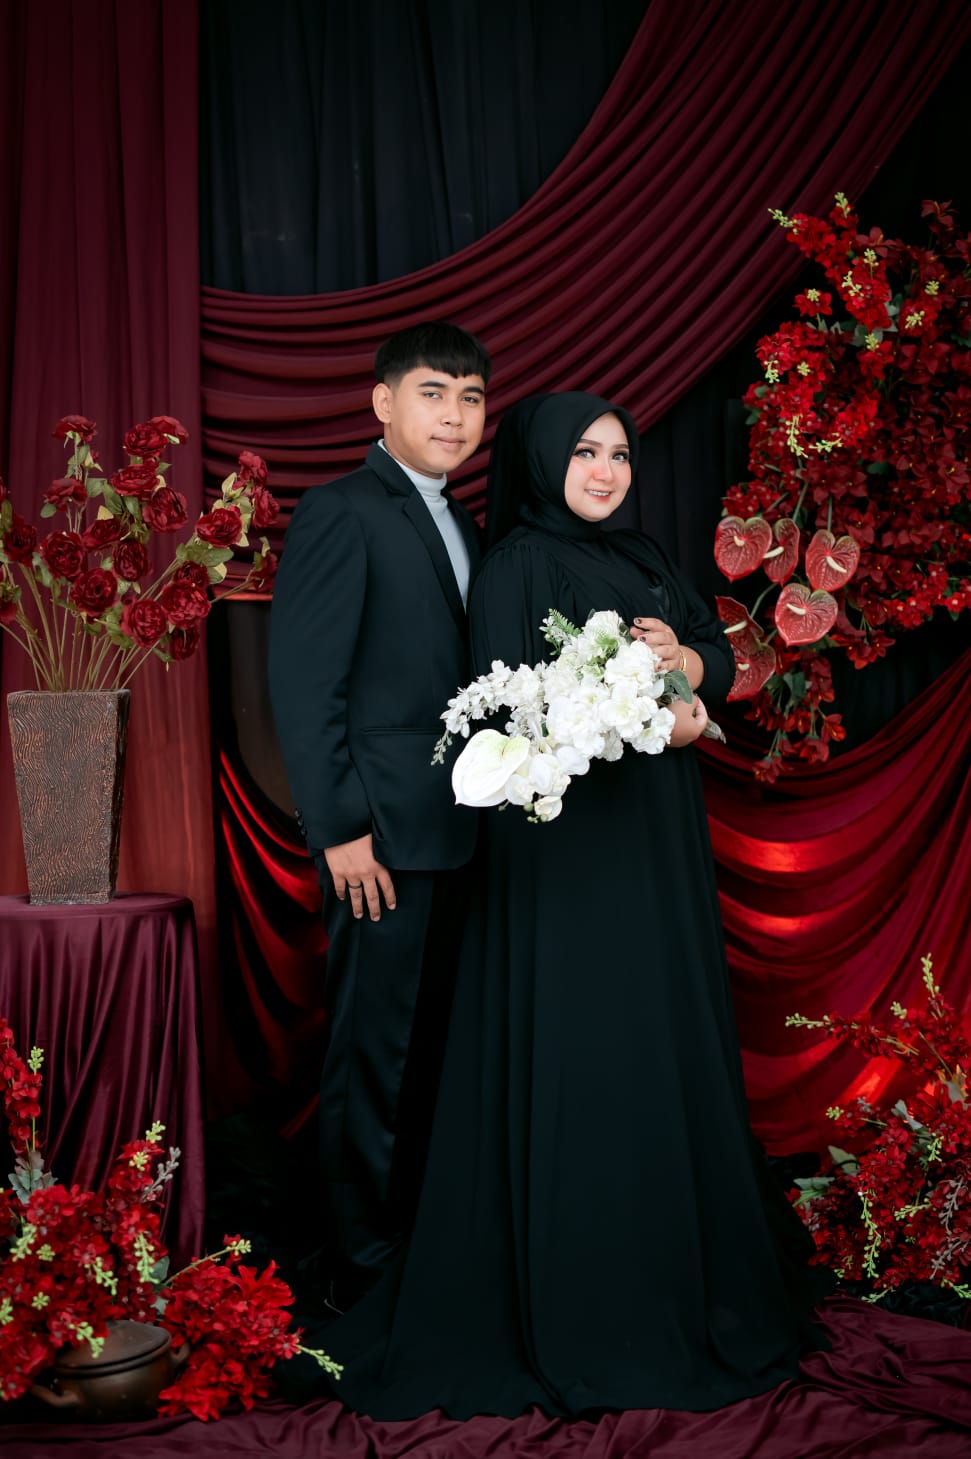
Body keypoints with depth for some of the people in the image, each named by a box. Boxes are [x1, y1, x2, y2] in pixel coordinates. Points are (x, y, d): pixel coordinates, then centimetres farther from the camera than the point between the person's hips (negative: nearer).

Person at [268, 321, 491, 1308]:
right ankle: (364, 1266, 16)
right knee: (374, 1054, 2)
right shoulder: (341, 513, -7)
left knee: (432, 1049, 15)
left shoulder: (460, 526, 18)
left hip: (455, 836, 8)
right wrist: (341, 829, -17)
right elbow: (302, 686, -13)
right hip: (383, 836, -8)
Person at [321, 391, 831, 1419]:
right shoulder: (516, 565, -7)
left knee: (667, 1036, 12)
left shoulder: (640, 560, 15)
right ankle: (574, 1306, 6)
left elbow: (721, 657, 12)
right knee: (577, 1052, -4)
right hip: (567, 842, -7)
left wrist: (683, 661, -11)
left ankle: (684, 1257, 26)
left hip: (659, 840, 8)